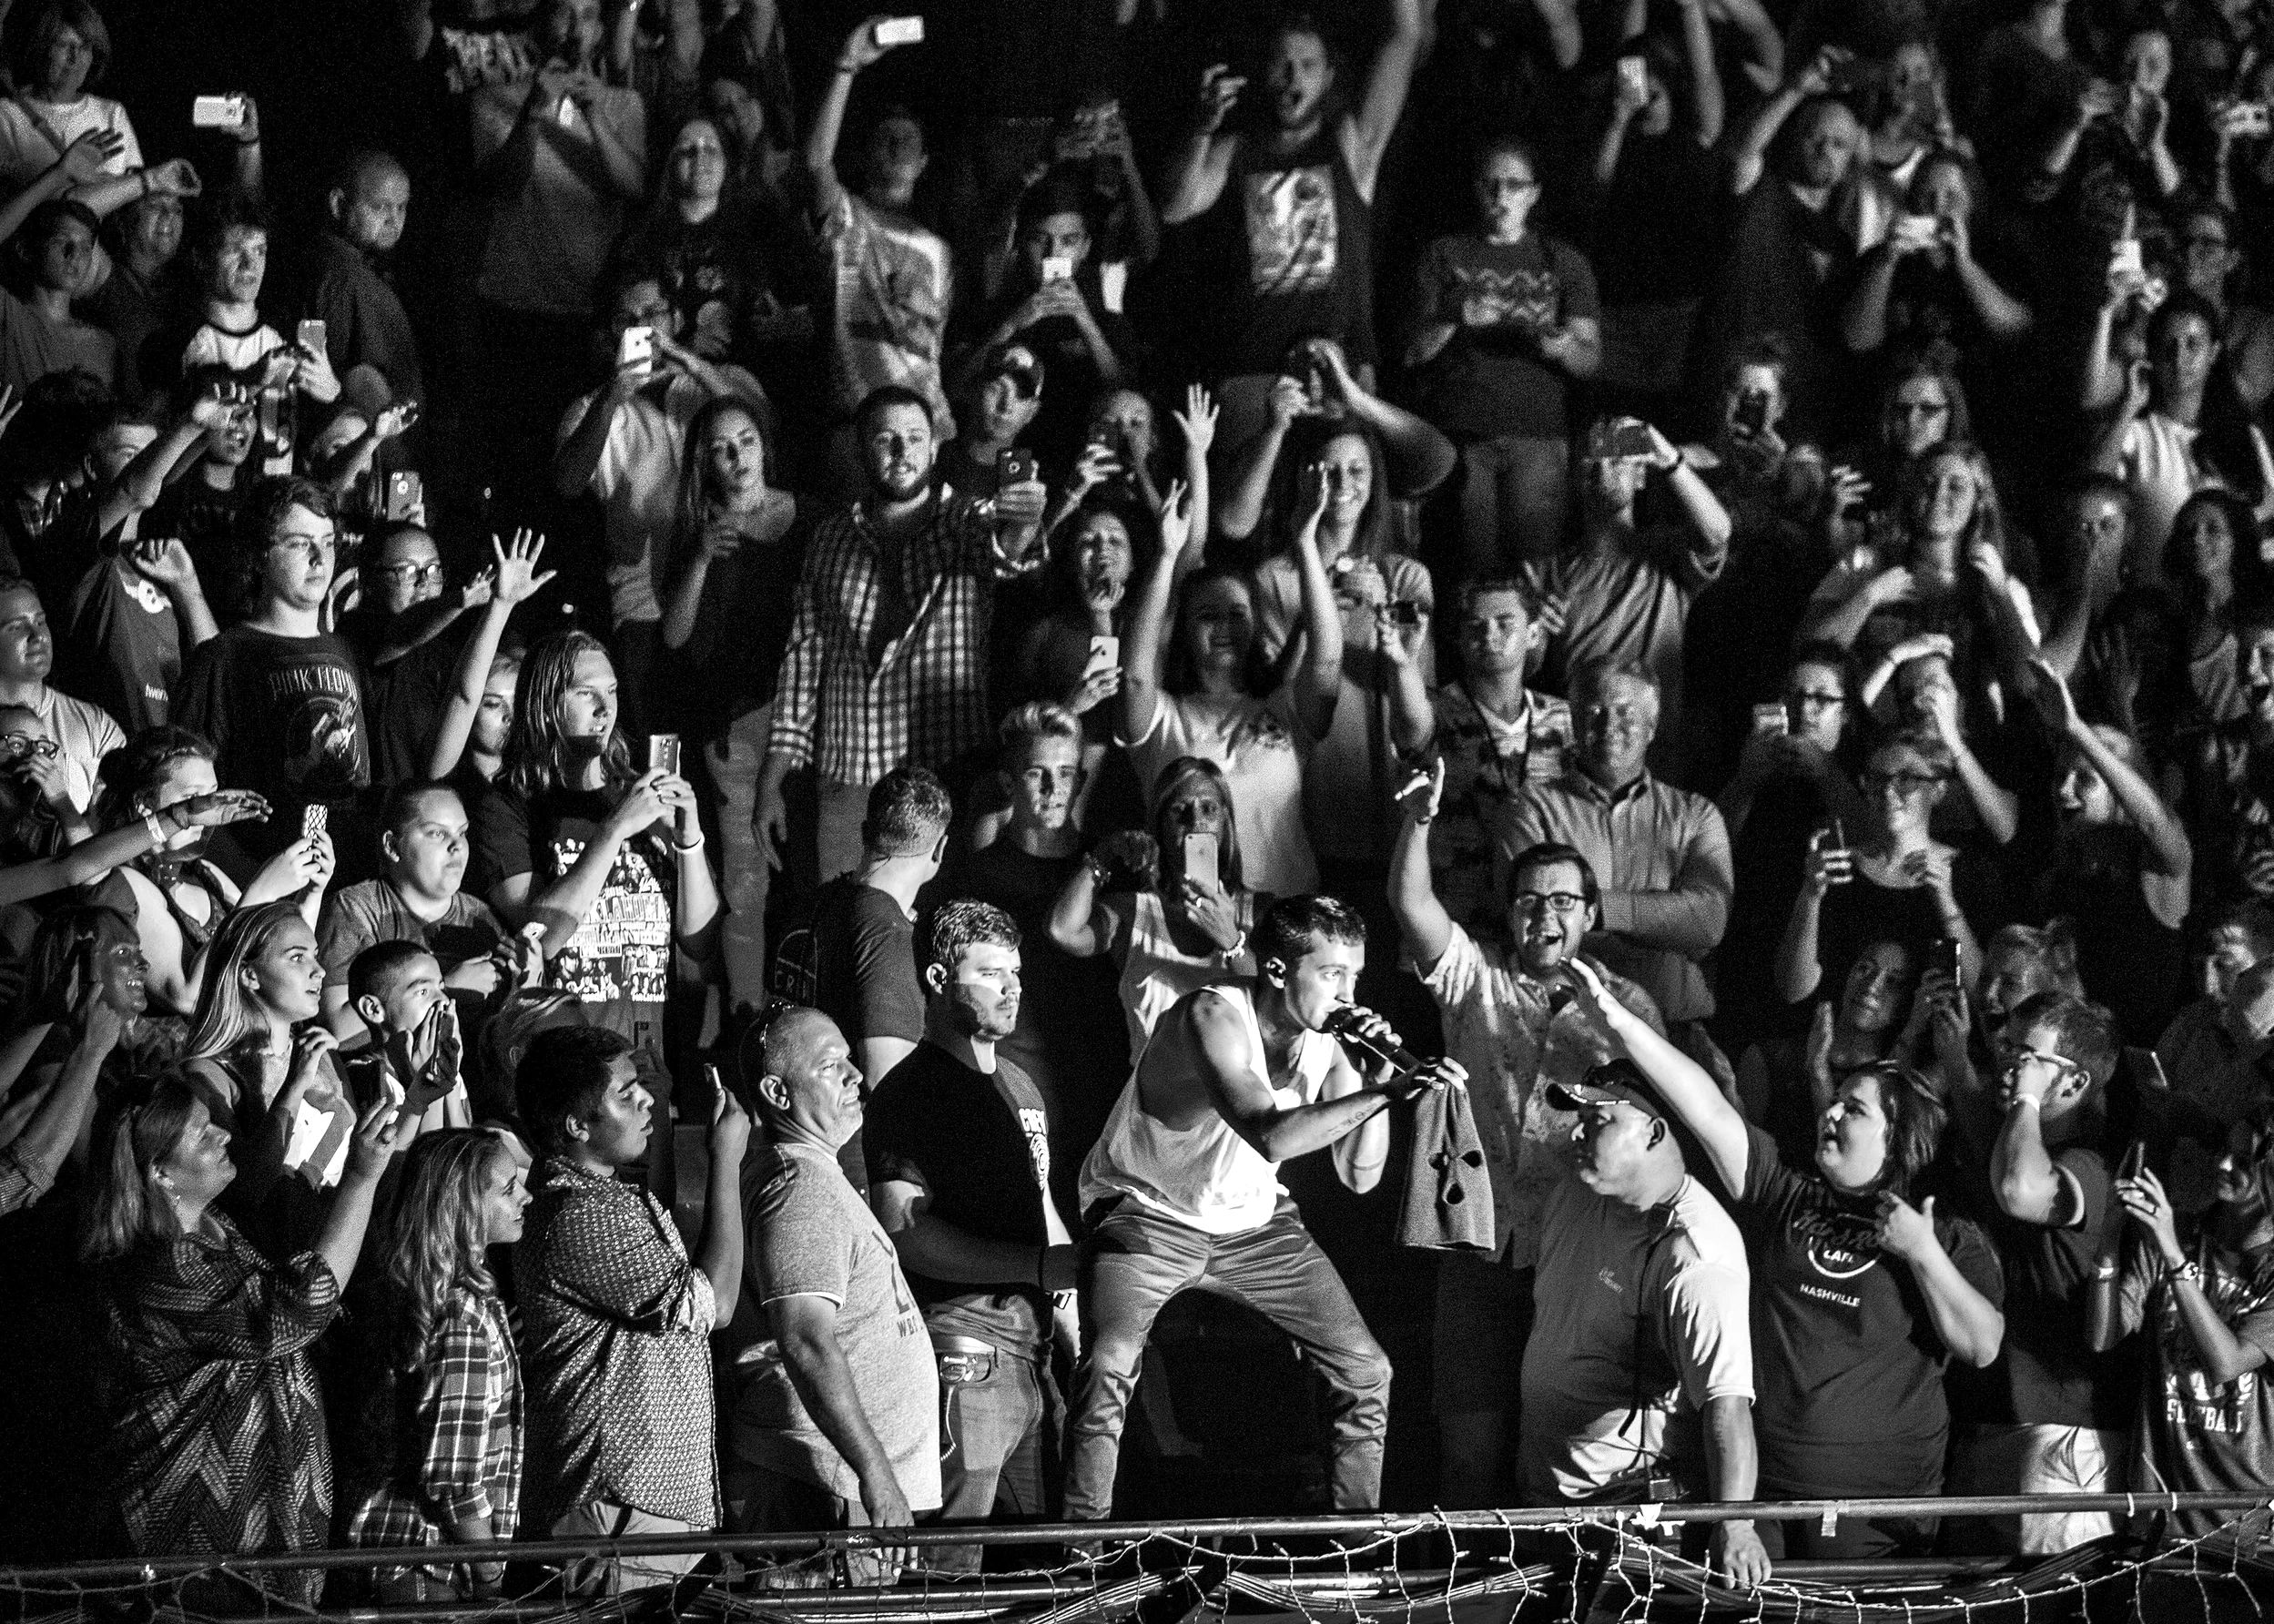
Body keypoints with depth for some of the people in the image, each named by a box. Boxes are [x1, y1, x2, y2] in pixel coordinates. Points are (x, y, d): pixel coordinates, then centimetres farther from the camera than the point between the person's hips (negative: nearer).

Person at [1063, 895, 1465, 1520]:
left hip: (1254, 1222, 6)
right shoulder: (1213, 1016, -28)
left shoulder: (1327, 1042, -9)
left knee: (1365, 1371, 1)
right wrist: (1389, 1092, -47)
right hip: (1146, 1211, -6)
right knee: (1108, 1368, -29)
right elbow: (1270, 1137, -42)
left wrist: (1379, 1080, -22)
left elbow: (1359, 1176, -7)